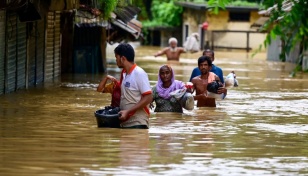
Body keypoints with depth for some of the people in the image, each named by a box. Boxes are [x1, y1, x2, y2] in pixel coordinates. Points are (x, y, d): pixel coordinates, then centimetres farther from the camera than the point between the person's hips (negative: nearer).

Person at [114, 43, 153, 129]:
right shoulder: (124, 74, 13)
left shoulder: (139, 73, -11)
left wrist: (127, 111, -19)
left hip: (137, 124, -8)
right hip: (124, 123, 8)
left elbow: (148, 98, -15)